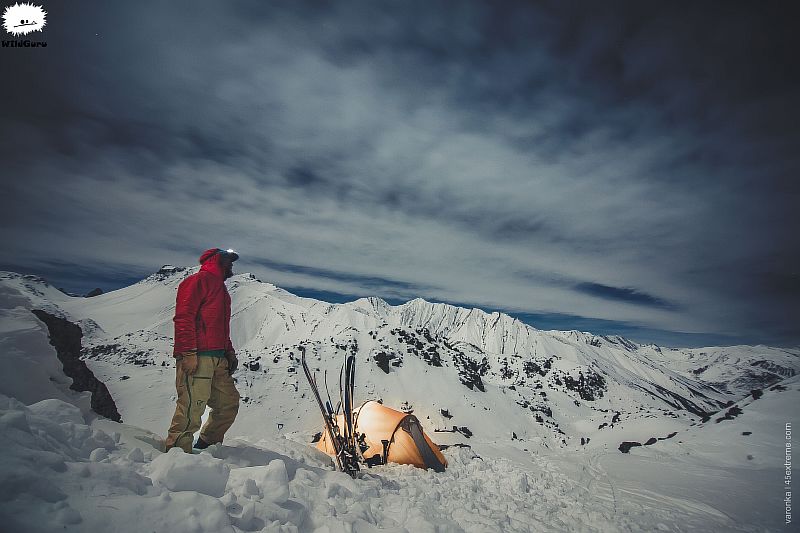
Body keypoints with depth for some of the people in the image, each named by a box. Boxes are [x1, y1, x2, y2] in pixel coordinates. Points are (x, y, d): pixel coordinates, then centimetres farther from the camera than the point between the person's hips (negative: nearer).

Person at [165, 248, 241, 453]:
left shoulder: (220, 288, 27)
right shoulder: (198, 281, -3)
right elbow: (183, 317, -14)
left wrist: (229, 352, 20)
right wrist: (189, 353, -20)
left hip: (218, 358, 10)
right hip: (196, 357, -9)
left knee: (229, 402, 10)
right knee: (193, 406, -11)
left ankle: (206, 446, 23)